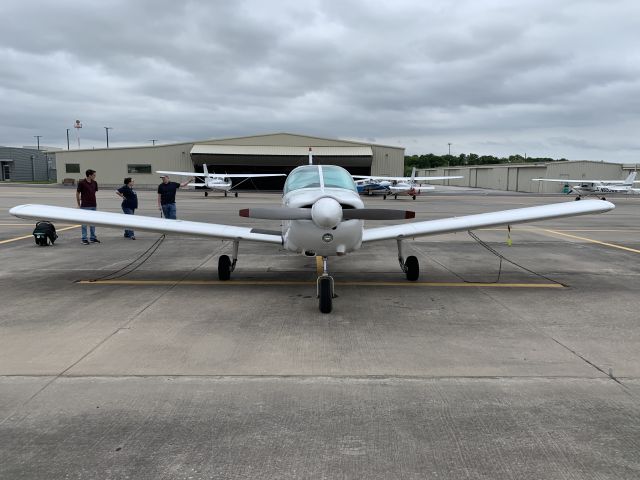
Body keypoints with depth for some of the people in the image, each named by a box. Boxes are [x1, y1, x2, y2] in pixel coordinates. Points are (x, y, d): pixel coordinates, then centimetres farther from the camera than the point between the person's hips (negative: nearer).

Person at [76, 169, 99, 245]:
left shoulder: (94, 183, 7)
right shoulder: (81, 183, -8)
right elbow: (77, 193, -1)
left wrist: (95, 201, 14)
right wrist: (79, 204, 2)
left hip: (93, 205, 5)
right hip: (85, 206, -5)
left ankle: (93, 238, 18)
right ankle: (84, 239, 5)